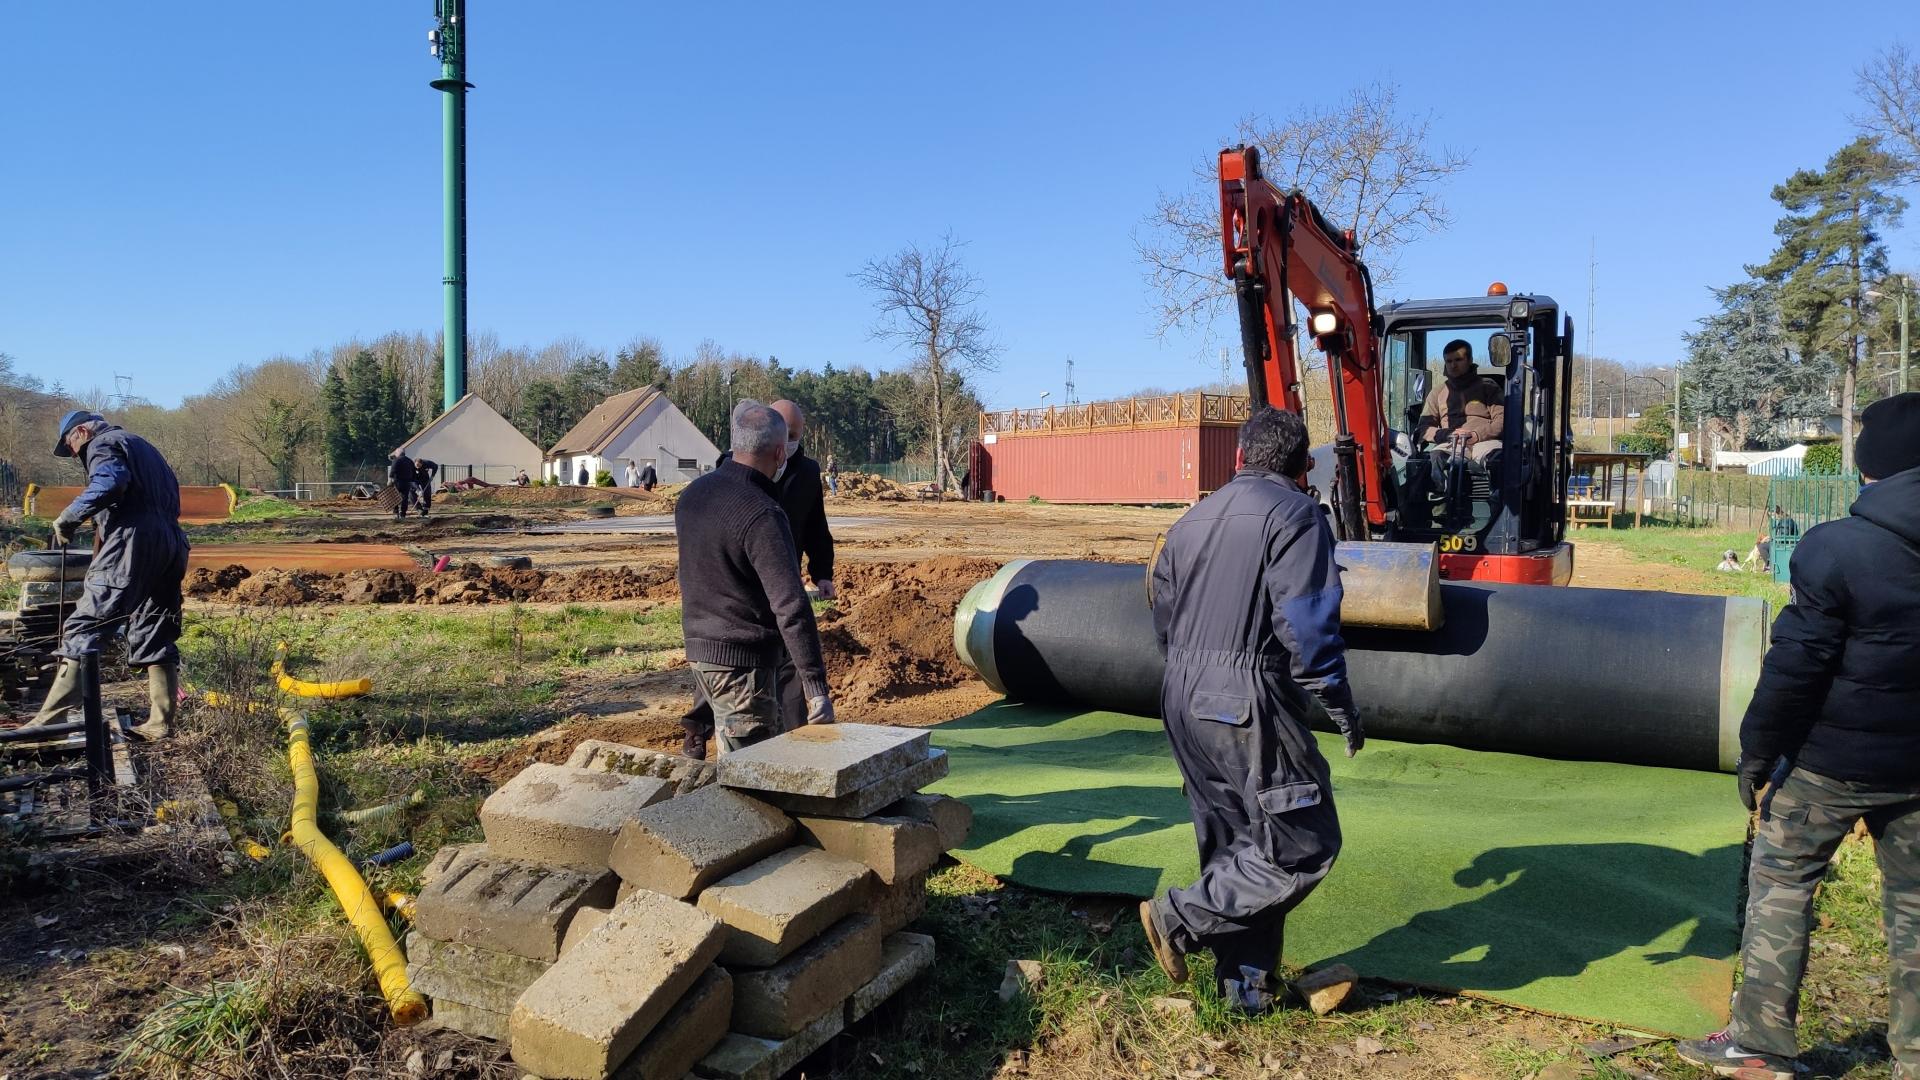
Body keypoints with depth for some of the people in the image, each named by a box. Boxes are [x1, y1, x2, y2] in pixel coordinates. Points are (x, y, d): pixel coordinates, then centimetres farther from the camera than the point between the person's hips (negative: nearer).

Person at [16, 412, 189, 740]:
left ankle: (52, 718, -13)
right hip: (171, 547, 9)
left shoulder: (103, 444, 4)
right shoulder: (142, 446, 31)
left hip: (132, 544, -9)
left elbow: (110, 481, -18)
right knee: (155, 636, 9)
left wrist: (69, 516, -13)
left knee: (83, 628, -9)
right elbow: (171, 493, 28)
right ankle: (160, 723, 8)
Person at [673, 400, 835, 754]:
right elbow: (791, 607, -28)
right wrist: (816, 688, -27)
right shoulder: (762, 515, -22)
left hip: (700, 649, 9)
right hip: (743, 660, -9)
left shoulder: (693, 493, 5)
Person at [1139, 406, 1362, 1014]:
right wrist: (1337, 700, -5)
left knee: (1234, 848, 16)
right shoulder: (1295, 512, -6)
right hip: (1249, 703, -8)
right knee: (1304, 848, 1)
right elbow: (1306, 621, -15)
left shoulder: (1192, 520, 15)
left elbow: (1163, 619, 19)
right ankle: (1180, 920, 0)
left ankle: (1247, 987, 21)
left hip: (1184, 701, 8)